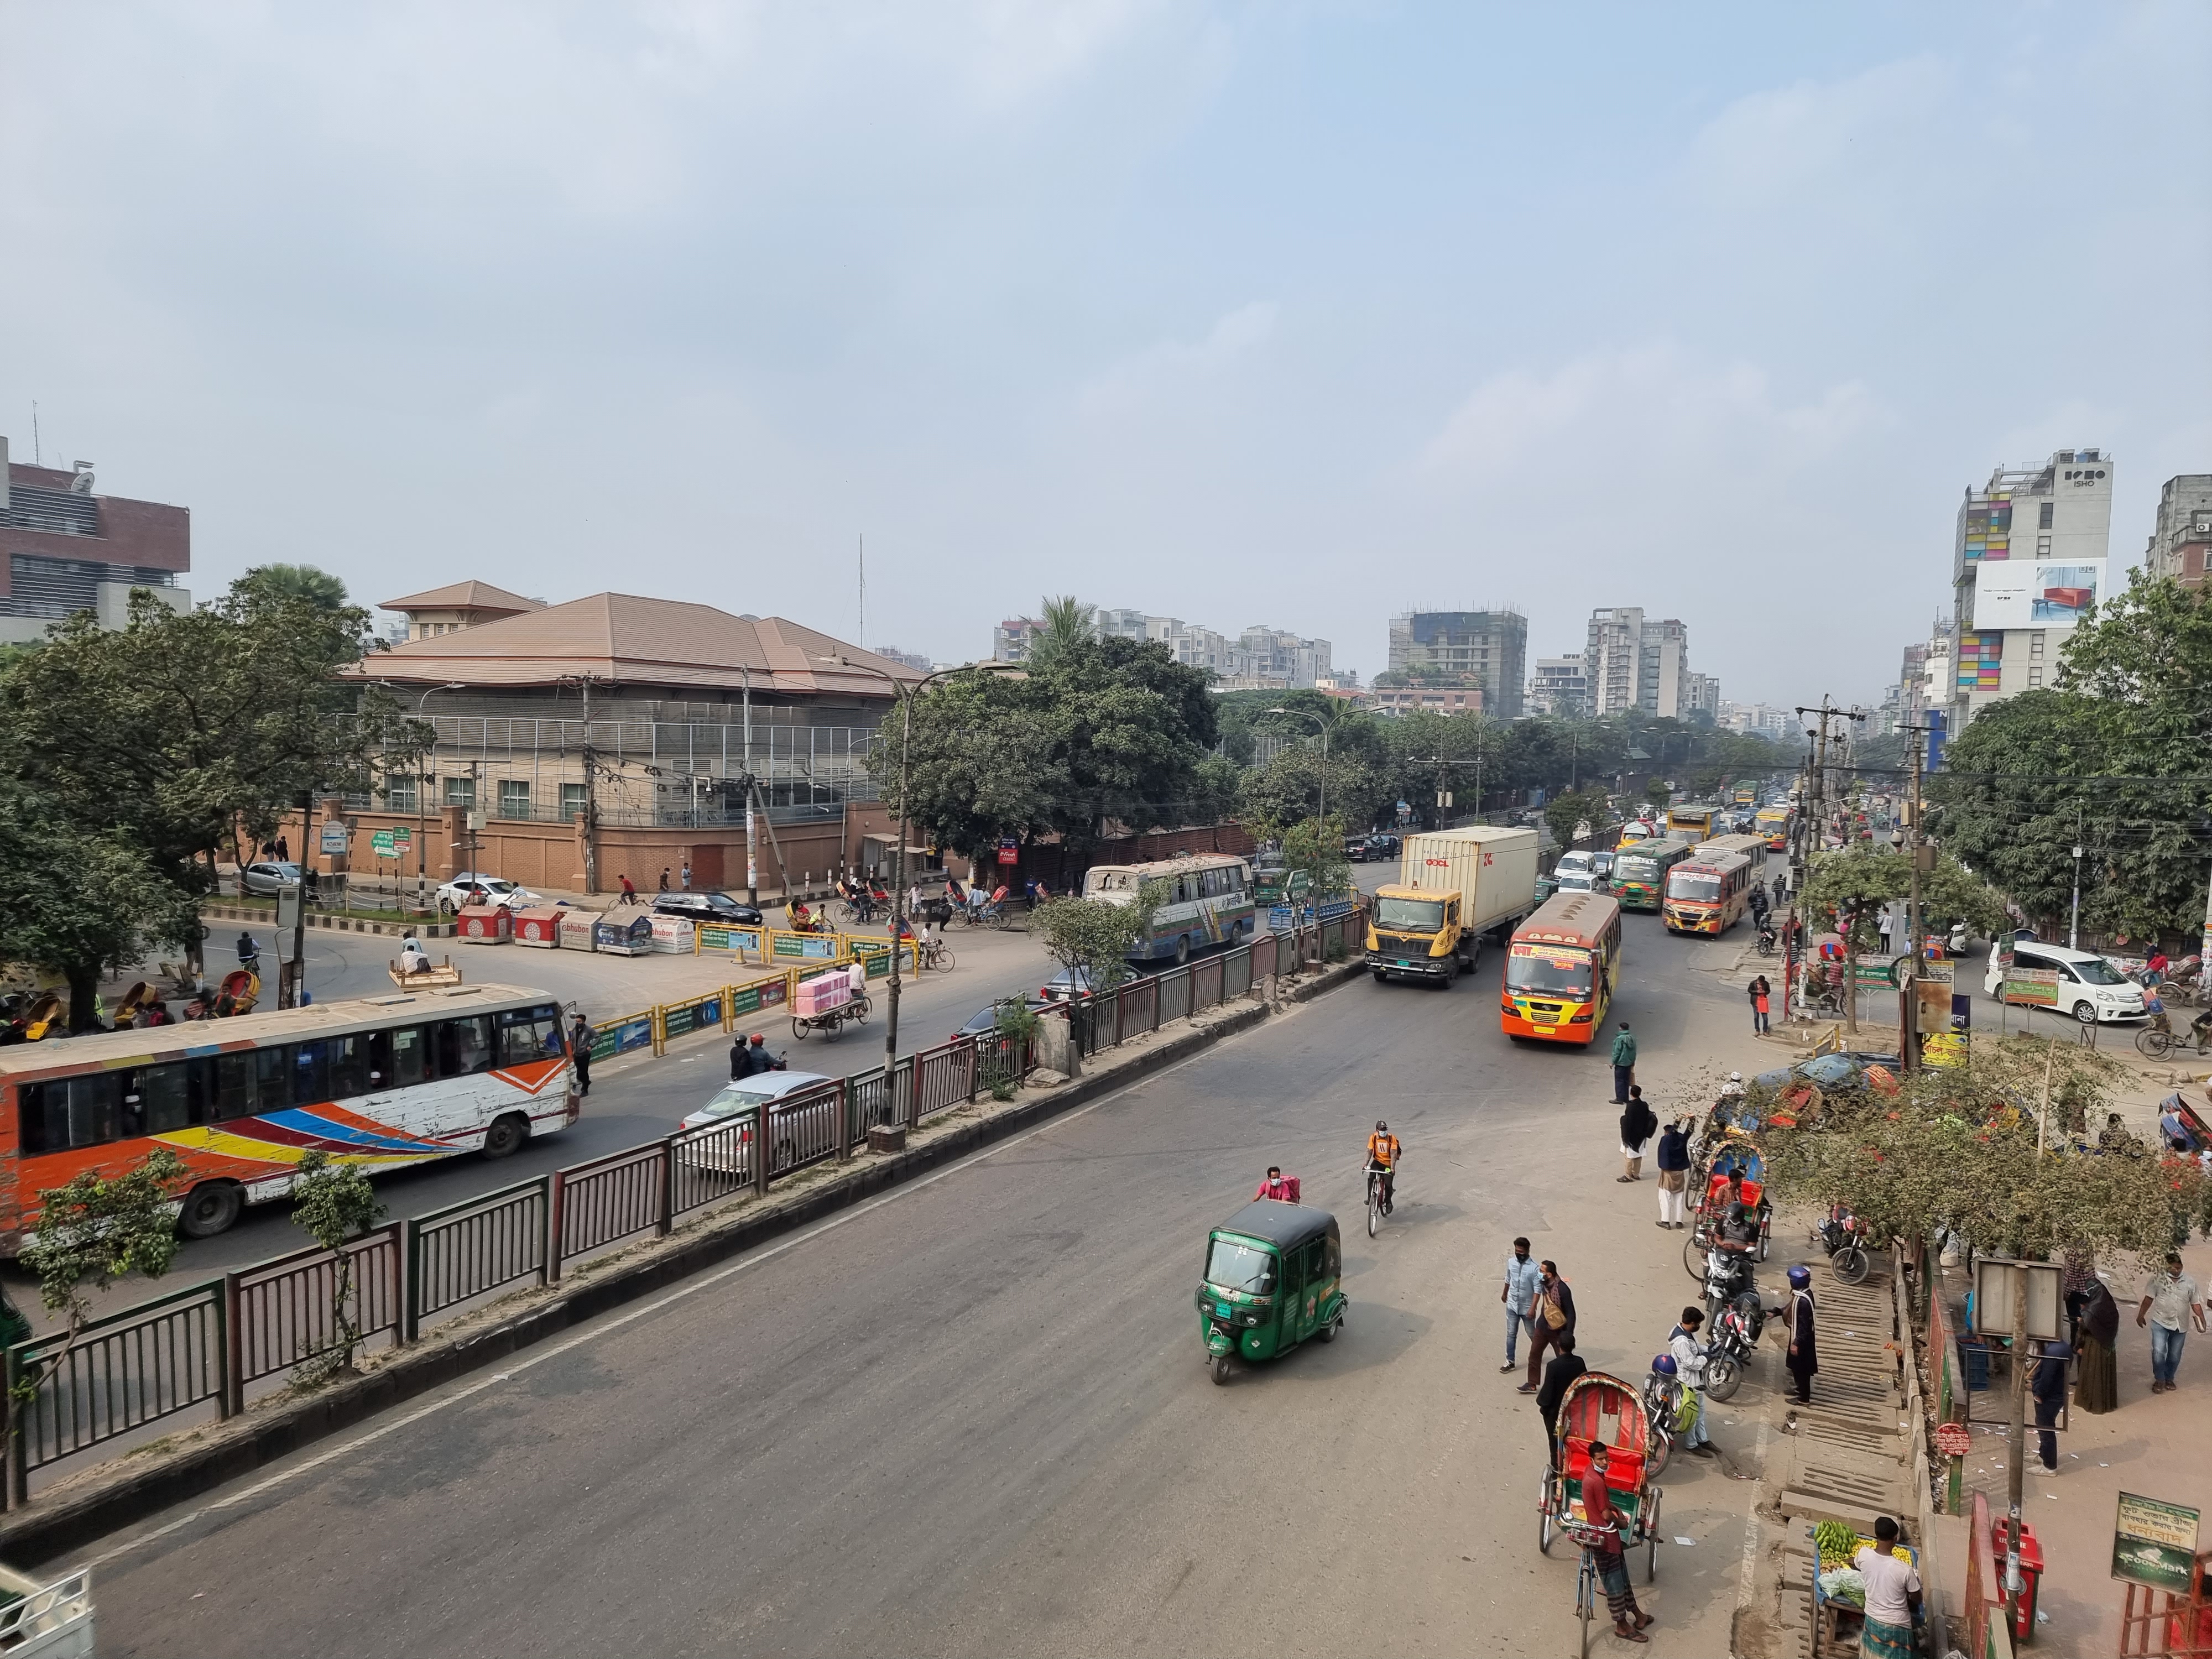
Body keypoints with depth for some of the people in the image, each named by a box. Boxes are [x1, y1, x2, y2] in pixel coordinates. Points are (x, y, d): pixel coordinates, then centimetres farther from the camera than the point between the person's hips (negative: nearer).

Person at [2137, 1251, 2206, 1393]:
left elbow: (2195, 1303, 6)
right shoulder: (2157, 1279, -7)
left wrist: (2201, 1319, -4)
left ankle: (2169, 1379, 32)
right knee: (2158, 1352, -12)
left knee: (2175, 1355, 12)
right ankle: (2159, 1380, 4)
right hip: (2160, 1323, -3)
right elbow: (2149, 1299, -3)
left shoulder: (2190, 1282, 1)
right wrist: (2141, 1315, -2)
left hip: (2181, 1325, 3)